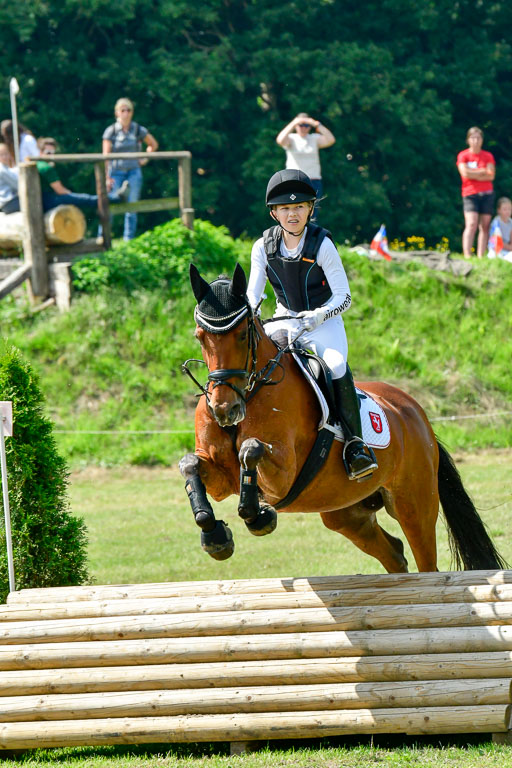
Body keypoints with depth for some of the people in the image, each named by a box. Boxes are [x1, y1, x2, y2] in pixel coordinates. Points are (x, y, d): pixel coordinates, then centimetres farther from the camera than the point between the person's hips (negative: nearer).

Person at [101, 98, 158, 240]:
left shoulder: (138, 130, 3)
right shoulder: (111, 131, -4)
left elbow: (154, 144, 20)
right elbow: (105, 156, -7)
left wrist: (145, 158, 7)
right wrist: (107, 177, -14)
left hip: (134, 171, 2)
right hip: (116, 172, -2)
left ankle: (129, 238, 7)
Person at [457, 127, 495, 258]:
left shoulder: (488, 156, 11)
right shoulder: (463, 156, 5)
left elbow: (491, 176, -1)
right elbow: (465, 173, -10)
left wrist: (474, 175, -9)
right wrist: (483, 171, -3)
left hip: (487, 194, 3)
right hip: (470, 194, -3)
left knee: (485, 226, 0)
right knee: (471, 225, -16)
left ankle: (481, 257, 2)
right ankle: (467, 256, -21)